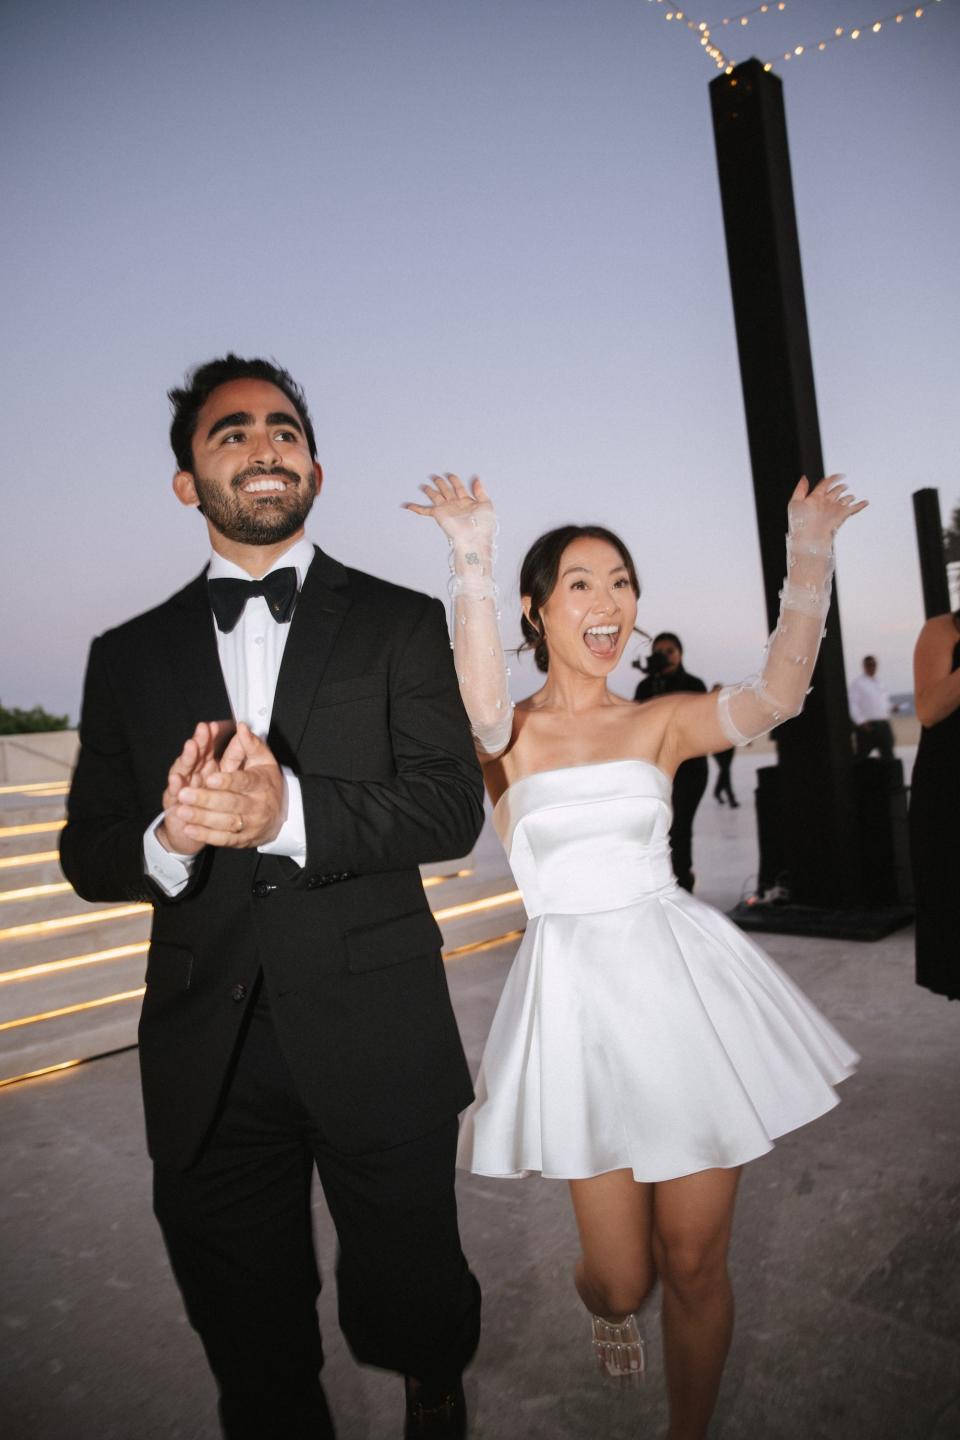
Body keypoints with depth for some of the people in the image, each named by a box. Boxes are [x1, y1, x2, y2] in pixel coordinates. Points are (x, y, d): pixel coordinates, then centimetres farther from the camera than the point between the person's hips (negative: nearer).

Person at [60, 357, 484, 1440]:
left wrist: (288, 811, -27)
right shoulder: (128, 655, 7)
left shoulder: (400, 624, 0)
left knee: (407, 1309, 17)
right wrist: (169, 839, -19)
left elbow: (452, 806, -10)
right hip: (206, 1055, 2)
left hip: (375, 1041, -1)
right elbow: (87, 854, 5)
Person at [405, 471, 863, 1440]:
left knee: (695, 1263, 10)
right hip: (577, 987, -2)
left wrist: (809, 555, -22)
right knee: (622, 1276, 8)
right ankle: (603, 1304, 47)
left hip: (683, 978, 2)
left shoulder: (660, 723, 4)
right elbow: (484, 716, -28)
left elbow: (776, 694, -12)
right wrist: (473, 564, -38)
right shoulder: (510, 735, -3)